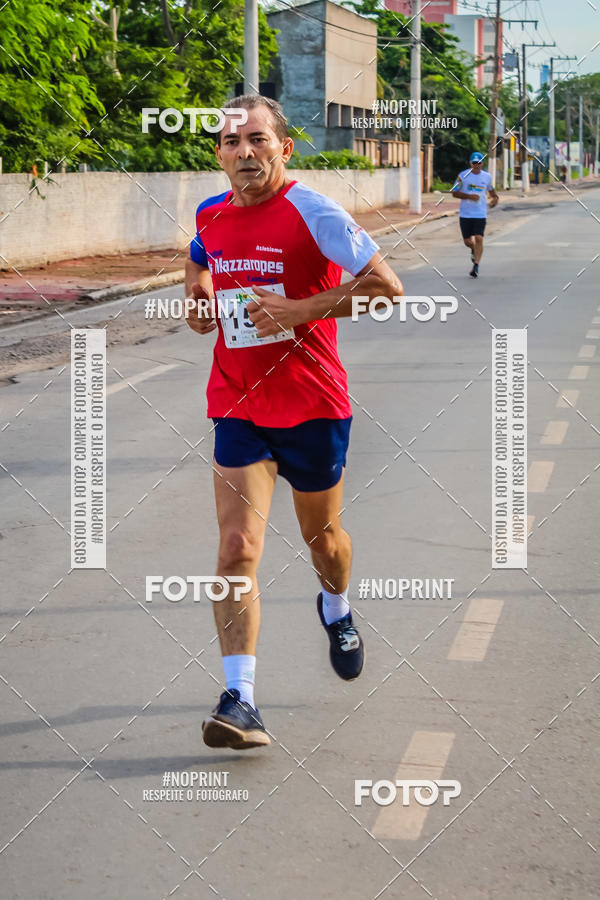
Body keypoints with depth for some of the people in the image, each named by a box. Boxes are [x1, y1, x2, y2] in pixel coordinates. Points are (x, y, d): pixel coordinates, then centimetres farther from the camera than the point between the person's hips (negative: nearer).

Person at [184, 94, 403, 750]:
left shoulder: (313, 213, -14)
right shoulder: (211, 218, 3)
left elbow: (388, 288, -16)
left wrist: (302, 309, -23)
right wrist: (199, 293, 1)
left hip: (312, 407, -3)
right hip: (238, 407, 3)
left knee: (322, 536, 18)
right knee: (237, 548, -12)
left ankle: (336, 609, 53)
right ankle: (239, 700, -14)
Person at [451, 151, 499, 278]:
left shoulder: (487, 177, 4)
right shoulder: (463, 175, -4)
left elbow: (491, 190, 22)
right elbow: (455, 192, -4)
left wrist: (494, 198, 0)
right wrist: (469, 196, -17)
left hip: (480, 214, 0)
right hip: (465, 214, 0)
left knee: (479, 239, -15)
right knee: (467, 241, 8)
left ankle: (476, 266, -12)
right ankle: (474, 250, 44)